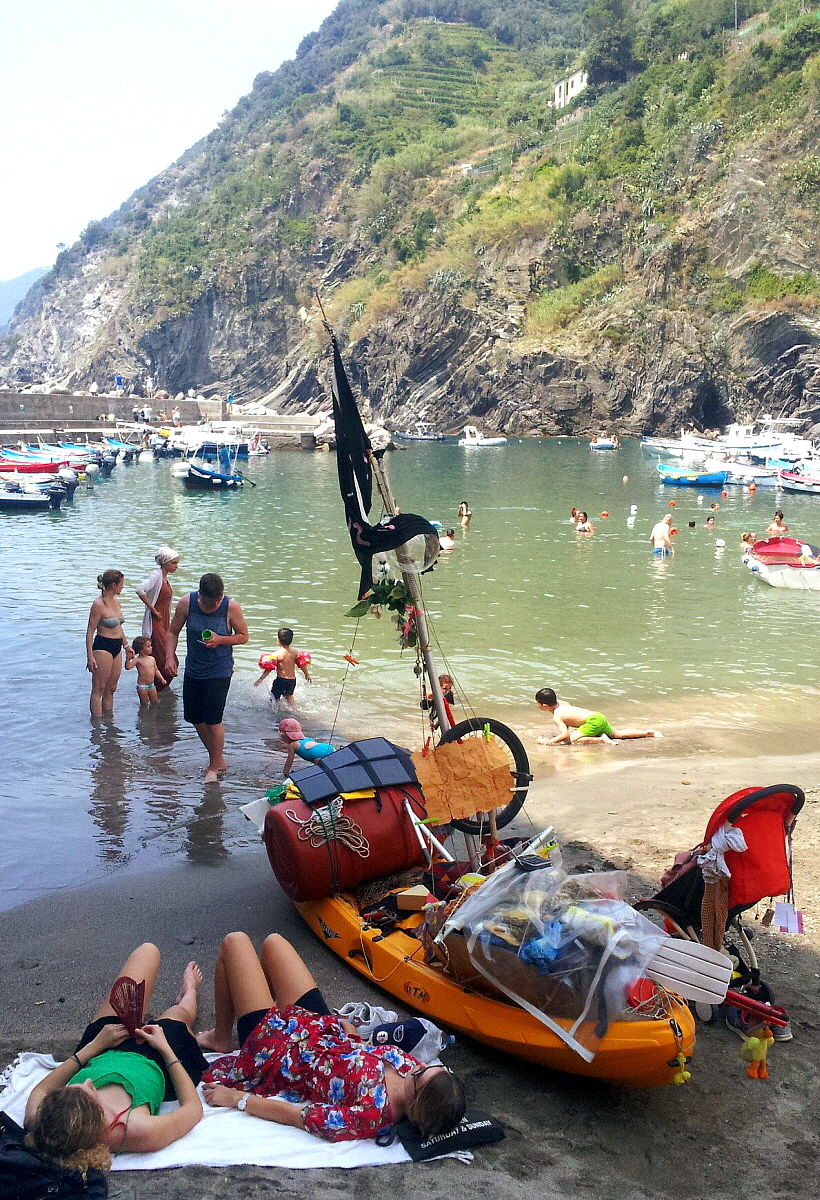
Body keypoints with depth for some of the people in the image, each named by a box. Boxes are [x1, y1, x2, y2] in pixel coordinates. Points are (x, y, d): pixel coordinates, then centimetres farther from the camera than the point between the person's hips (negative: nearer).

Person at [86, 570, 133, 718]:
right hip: (103, 647, -8)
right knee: (99, 689, 0)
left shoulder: (116, 601, 9)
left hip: (116, 648, 8)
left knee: (111, 689, 14)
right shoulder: (98, 604, -15)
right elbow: (90, 631, -14)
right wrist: (90, 656, -17)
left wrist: (126, 646, 26)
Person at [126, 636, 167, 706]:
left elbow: (156, 670, 17)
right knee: (144, 704, 2)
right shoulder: (138, 660, -11)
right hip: (142, 686, -6)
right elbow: (128, 667, -23)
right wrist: (129, 658, -36)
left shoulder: (152, 659, 7)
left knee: (155, 703, 13)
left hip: (152, 685, 6)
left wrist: (161, 679, 9)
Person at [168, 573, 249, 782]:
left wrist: (220, 640, -21)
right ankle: (218, 759, 31)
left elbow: (243, 636, -5)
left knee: (213, 720, -6)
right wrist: (170, 656, -11)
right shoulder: (186, 603, -10)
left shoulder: (231, 607, -15)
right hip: (193, 669, 4)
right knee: (194, 717, 11)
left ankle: (215, 766, 16)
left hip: (219, 672, -4)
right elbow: (173, 631, 2)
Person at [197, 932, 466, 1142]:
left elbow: (297, 1116, -32)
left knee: (235, 941, 5)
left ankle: (220, 1038, 31)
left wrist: (236, 1098, -25)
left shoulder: (371, 1115, -41)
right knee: (272, 941, 22)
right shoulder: (407, 1065, -23)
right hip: (321, 1027, 7)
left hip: (276, 1051, -6)